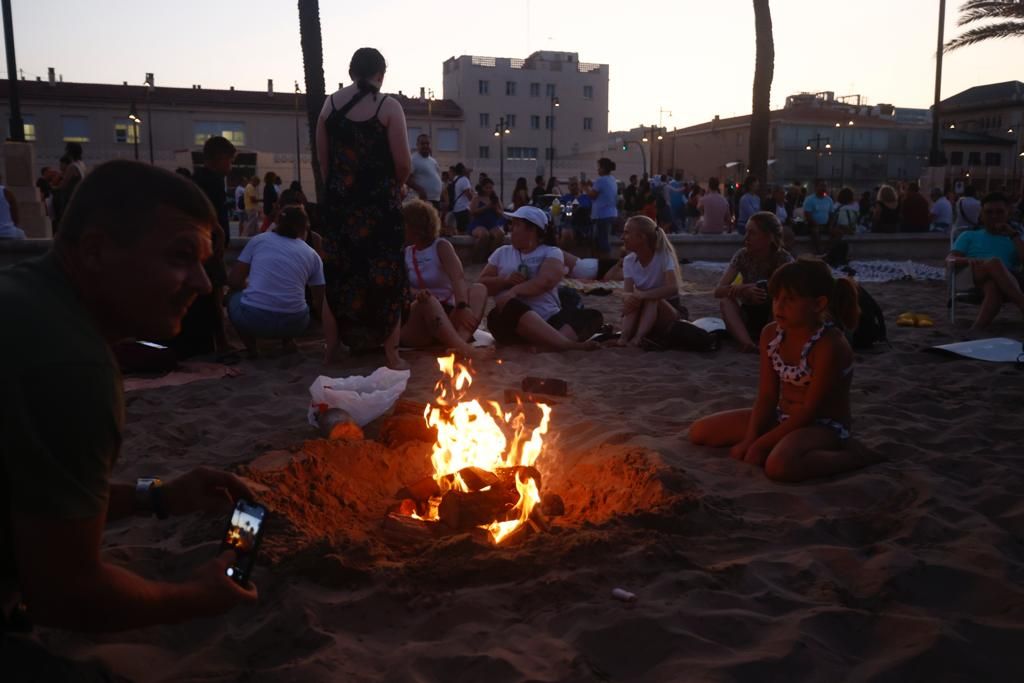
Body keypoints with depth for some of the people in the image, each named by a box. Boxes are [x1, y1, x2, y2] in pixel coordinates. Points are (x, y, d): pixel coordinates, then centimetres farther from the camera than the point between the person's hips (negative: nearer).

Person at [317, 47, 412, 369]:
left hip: (339, 203, 4)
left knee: (337, 277, 12)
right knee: (386, 278, 4)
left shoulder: (331, 104, 6)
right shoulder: (388, 106, -5)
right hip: (379, 204, -4)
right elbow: (403, 164, -10)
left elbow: (323, 161, 6)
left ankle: (332, 352, 21)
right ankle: (392, 355, 8)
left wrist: (337, 189, 15)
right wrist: (393, 186, 9)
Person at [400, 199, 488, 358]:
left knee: (479, 289, -21)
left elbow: (458, 278, -14)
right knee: (428, 300, -32)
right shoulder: (404, 254, 14)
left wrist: (462, 306, -34)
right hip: (414, 327, 0)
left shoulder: (441, 246, 5)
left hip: (446, 314, 0)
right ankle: (460, 347, -56)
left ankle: (461, 338, -49)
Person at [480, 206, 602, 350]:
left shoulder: (552, 253, 11)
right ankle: (567, 344, -47)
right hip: (511, 321, 0)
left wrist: (514, 291, -18)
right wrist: (506, 281, -4)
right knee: (510, 305, -36)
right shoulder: (502, 252, 19)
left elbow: (546, 281, -8)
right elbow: (483, 284, 14)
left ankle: (548, 342, -49)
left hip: (549, 321, 1)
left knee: (592, 316, -21)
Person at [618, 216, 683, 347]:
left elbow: (673, 288, -33)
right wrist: (628, 297, -42)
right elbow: (627, 293, -18)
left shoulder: (664, 255, -17)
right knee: (632, 298, -26)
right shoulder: (628, 261, -4)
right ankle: (624, 336, -43)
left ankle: (638, 338, -49)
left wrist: (642, 295, -42)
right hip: (644, 314, 4)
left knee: (651, 299, -33)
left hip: (668, 313, -4)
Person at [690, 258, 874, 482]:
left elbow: (810, 410, -22)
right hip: (783, 418, 8)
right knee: (700, 431, 3)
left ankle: (851, 456, -12)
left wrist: (761, 444, -21)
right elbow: (767, 396, 0)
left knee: (779, 466, -41)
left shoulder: (830, 346, -24)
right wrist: (750, 439, -14)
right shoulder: (771, 334, -2)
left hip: (824, 425, -8)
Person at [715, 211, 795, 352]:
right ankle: (746, 341, -46)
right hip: (748, 317, 2)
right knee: (726, 299, -27)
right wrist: (745, 291, -35)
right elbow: (718, 291, -16)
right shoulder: (742, 256, -7)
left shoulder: (784, 259, -11)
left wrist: (742, 288, -28)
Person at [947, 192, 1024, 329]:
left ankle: (977, 330, -58)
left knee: (993, 286, -40)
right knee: (994, 262, -38)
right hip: (974, 280, -1)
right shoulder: (969, 236, 29)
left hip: (1010, 280, 2)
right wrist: (968, 260, -13)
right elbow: (950, 258, 9)